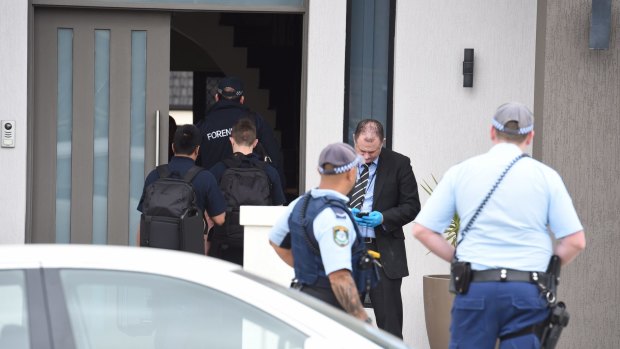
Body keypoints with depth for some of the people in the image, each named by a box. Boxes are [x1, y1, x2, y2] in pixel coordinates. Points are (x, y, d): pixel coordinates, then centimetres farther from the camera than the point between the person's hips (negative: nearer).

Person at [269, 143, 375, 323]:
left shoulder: (300, 204, 8)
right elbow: (339, 277, -28)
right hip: (331, 306, -9)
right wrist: (363, 320, -26)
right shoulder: (335, 217, -21)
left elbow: (275, 240, 26)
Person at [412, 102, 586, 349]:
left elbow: (422, 230, 5)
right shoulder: (545, 176, 3)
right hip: (527, 291, -1)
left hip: (475, 290, 1)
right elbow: (575, 241, 0)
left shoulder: (460, 172, 6)